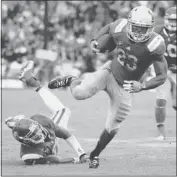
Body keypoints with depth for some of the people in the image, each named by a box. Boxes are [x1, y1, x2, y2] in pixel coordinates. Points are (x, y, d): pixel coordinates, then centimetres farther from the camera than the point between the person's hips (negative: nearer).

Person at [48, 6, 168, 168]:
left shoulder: (154, 45, -28)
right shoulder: (120, 28, -20)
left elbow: (162, 77, -21)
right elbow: (108, 28, 8)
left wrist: (142, 86, -35)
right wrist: (95, 40, -9)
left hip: (125, 86, -1)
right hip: (110, 71, 1)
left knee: (112, 128, 3)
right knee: (80, 93, -26)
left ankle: (95, 155, 32)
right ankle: (71, 81, 12)